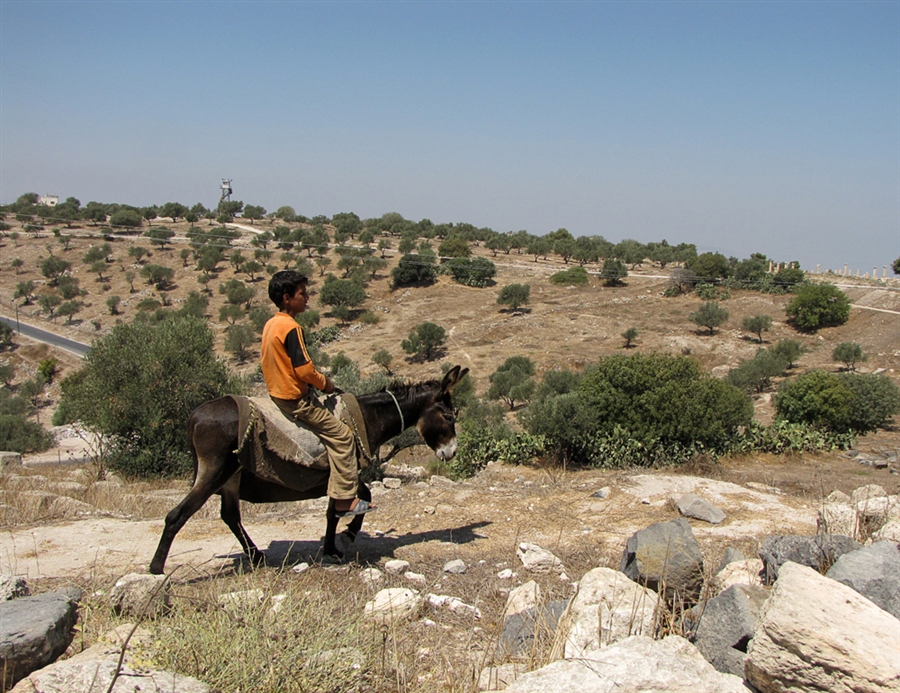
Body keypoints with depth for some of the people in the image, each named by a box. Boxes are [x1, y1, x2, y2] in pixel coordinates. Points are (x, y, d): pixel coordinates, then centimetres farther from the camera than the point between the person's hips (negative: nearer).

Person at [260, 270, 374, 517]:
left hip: (276, 393, 10)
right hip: (295, 399, -10)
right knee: (341, 435, -6)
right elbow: (303, 369, -25)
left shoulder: (270, 325, 8)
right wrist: (324, 383, -7)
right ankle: (344, 499, -6)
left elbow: (265, 358, 17)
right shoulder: (291, 327, -22)